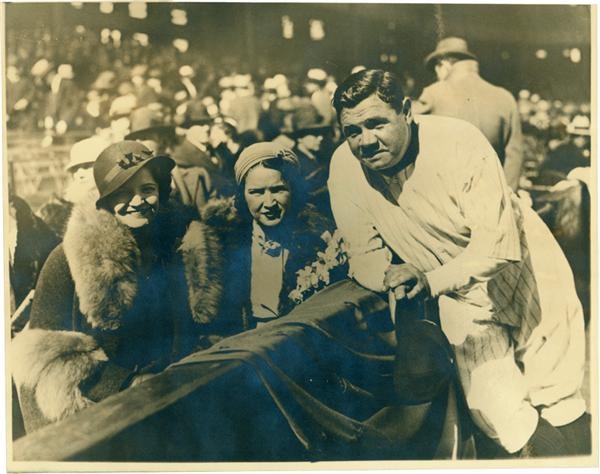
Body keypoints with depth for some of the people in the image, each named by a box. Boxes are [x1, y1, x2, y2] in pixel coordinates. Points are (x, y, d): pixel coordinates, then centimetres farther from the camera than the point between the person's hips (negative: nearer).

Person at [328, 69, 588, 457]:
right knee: (494, 413, -5)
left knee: (559, 405, 8)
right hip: (463, 300, 2)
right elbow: (365, 255, -9)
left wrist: (431, 281, -40)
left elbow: (498, 244, -28)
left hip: (529, 276, -2)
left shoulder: (459, 142, -26)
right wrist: (392, 274, -29)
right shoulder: (345, 168, -16)